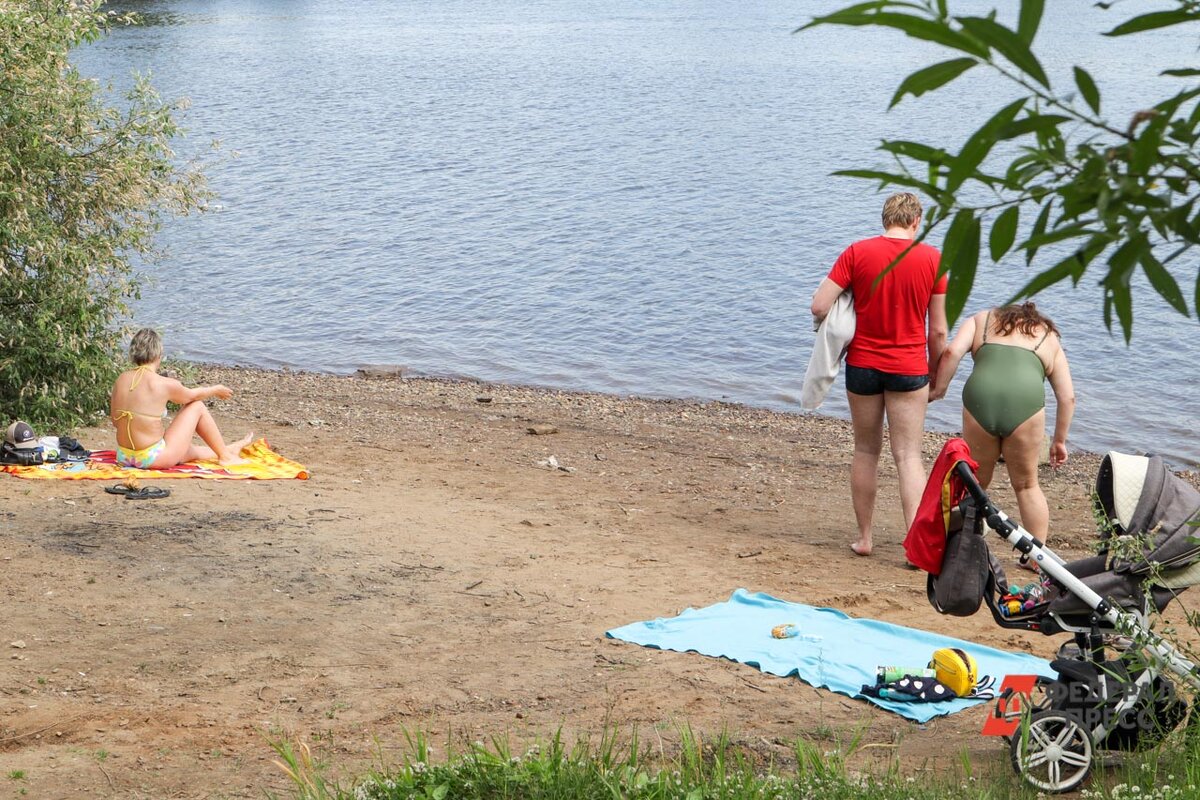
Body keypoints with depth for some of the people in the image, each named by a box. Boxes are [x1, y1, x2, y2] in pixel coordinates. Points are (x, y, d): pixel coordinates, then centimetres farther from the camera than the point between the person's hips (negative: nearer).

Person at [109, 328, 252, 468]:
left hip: (124, 457, 6)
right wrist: (216, 390, 25)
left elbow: (115, 421, 8)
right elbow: (192, 395, 5)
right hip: (154, 458, -6)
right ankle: (225, 455, 26)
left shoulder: (121, 379, 1)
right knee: (197, 406, 12)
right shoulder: (164, 384, -16)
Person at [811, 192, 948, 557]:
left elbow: (819, 306, -10)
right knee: (908, 456, 2)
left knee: (865, 451, 14)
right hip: (909, 369, -1)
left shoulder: (857, 252, -5)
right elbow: (938, 331, -2)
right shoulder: (931, 258, -4)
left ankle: (864, 537, 20)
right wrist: (936, 376, 10)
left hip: (862, 365, 1)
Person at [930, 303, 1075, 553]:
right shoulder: (1049, 338, 30)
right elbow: (1067, 397, 22)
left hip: (980, 398, 0)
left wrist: (938, 390, 16)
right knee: (1026, 485, 16)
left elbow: (952, 352, 10)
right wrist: (1059, 441, 29)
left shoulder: (981, 319, 30)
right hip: (1025, 401, 0)